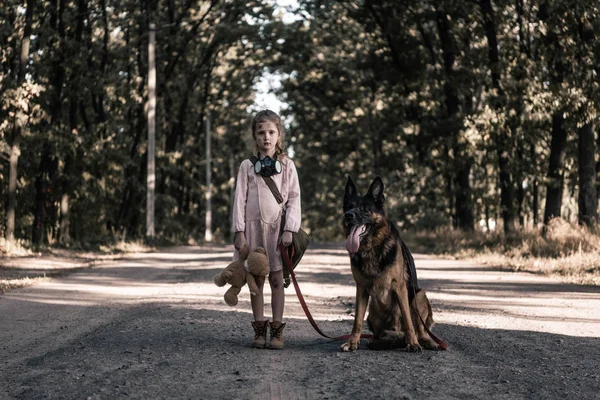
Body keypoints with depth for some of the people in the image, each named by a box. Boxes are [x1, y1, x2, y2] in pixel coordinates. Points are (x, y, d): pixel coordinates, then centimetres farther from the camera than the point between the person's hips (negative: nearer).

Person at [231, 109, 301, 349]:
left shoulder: (287, 165, 3)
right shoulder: (247, 166, 4)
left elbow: (294, 198, 0)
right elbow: (240, 199, 2)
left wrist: (289, 229, -8)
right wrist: (239, 231, -5)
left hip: (277, 227, -1)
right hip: (253, 226, 1)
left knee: (276, 279, 1)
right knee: (256, 280, 5)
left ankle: (277, 330, 5)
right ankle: (259, 330, 10)